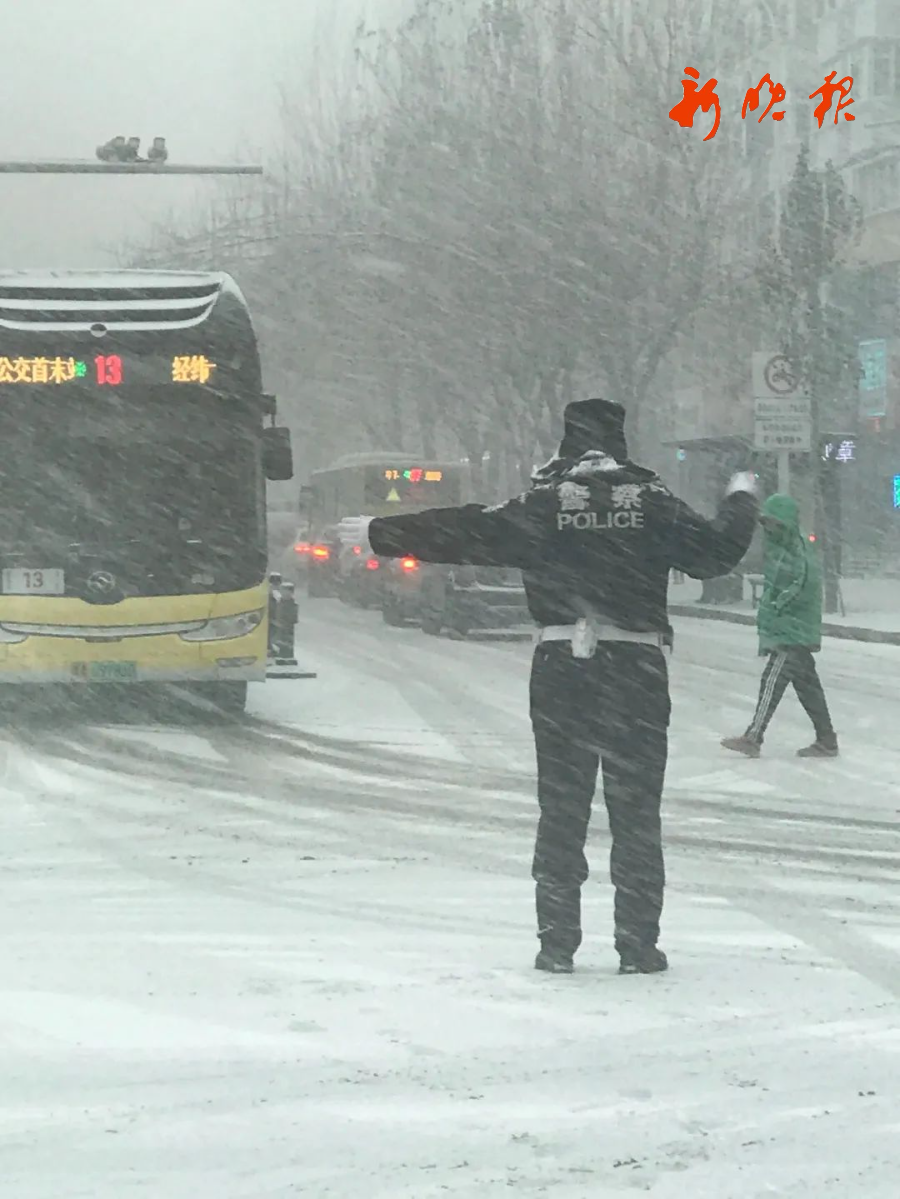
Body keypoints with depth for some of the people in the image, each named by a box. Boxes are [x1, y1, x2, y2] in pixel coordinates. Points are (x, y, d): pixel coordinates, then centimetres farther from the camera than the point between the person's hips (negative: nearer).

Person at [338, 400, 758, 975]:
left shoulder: (544, 502, -2)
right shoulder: (653, 501, -1)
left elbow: (465, 534, -2)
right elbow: (715, 551, 6)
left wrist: (379, 533, 7)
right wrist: (742, 501, 26)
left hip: (561, 667, 0)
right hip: (637, 666, 0)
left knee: (561, 809, 8)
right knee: (637, 813, 6)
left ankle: (558, 942, 8)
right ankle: (638, 944, 5)